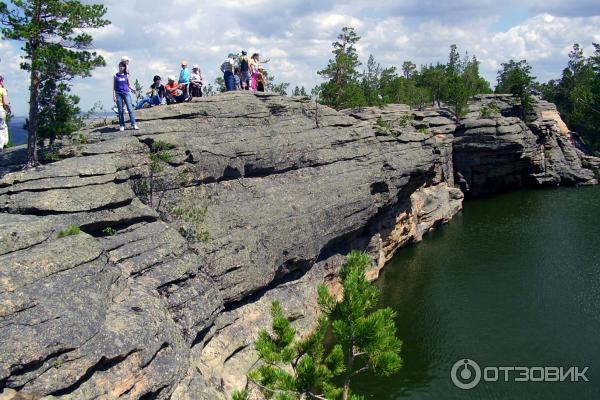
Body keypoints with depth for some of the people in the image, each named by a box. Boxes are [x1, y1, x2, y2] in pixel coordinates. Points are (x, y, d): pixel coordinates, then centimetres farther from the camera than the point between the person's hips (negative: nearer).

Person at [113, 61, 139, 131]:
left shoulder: (126, 75, 9)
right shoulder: (116, 76, 6)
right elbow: (114, 87, 6)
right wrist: (114, 96, -2)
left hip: (126, 93, 0)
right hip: (119, 94, 0)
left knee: (130, 109, -9)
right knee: (120, 111, 2)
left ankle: (133, 124, -9)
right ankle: (122, 125, 8)